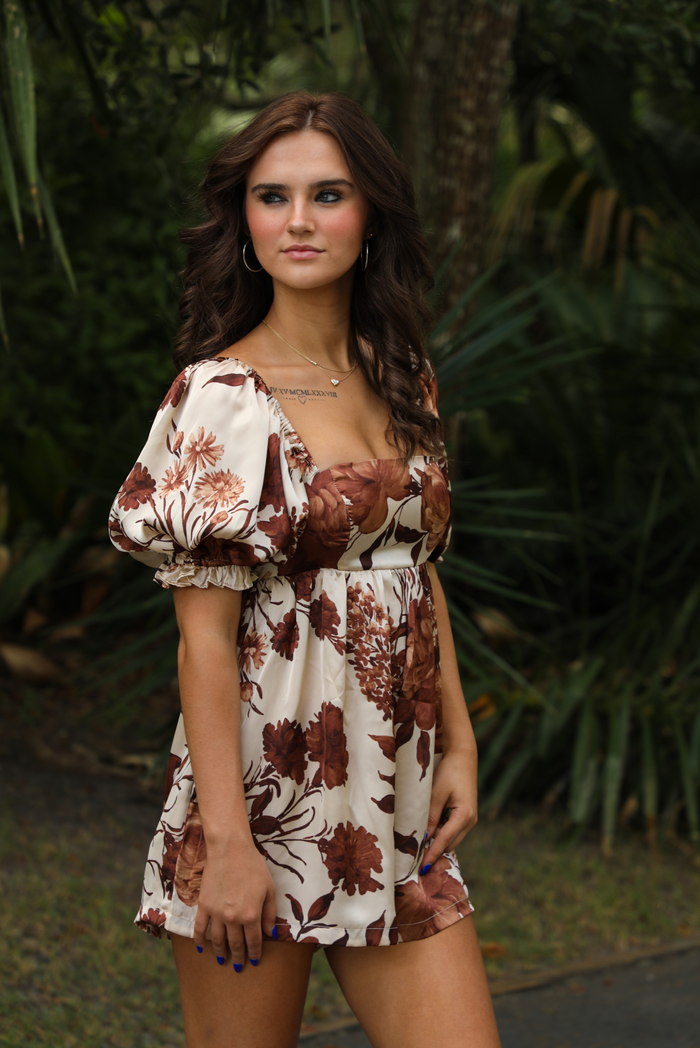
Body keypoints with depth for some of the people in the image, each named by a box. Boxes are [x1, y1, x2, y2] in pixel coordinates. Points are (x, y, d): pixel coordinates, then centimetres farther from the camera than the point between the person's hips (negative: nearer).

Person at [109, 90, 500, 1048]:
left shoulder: (405, 384, 9)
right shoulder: (221, 395, -10)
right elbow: (205, 634, -13)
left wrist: (459, 744, 8)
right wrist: (226, 841, -17)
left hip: (398, 803, 6)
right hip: (268, 788, -6)